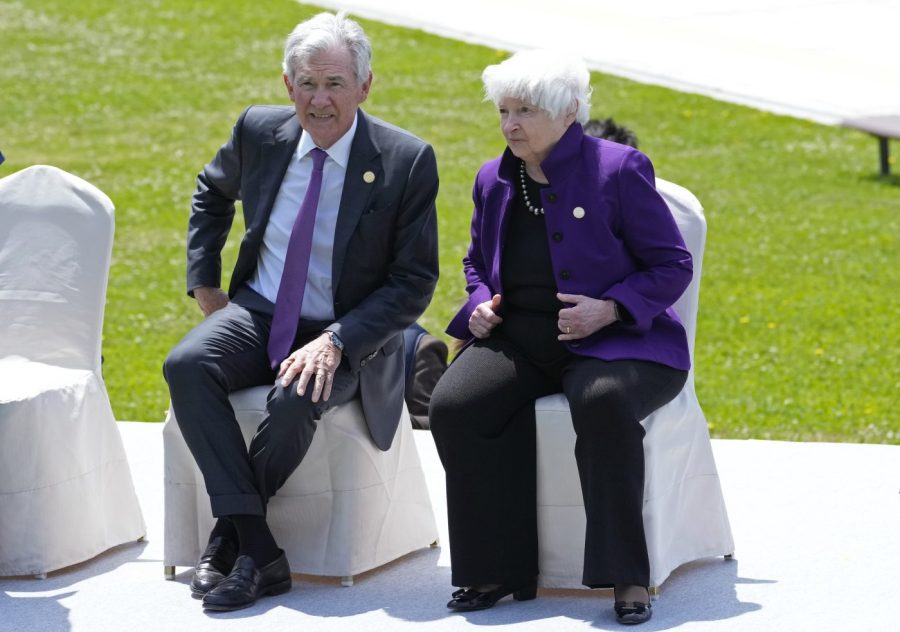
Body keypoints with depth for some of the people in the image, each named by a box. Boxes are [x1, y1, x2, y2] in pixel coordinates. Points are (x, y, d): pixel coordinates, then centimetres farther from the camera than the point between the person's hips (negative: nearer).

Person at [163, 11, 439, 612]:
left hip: (346, 335, -4)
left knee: (296, 399, -36)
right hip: (258, 314, 4)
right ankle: (260, 552, -29)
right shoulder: (260, 131, -1)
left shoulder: (406, 161, -12)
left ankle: (229, 538, -12)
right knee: (186, 365, -27)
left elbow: (415, 281, -10)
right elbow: (213, 193, 23)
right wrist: (204, 282, 12)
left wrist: (337, 340, -23)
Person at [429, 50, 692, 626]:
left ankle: (627, 577, -28)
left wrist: (609, 309, -19)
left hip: (611, 342, -5)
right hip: (516, 342, 5)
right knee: (454, 405, -25)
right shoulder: (494, 180, 13)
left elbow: (673, 266, -3)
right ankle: (499, 571, -16)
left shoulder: (618, 169, -4)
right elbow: (477, 261, 30)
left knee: (603, 402, -39)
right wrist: (480, 302, 6)